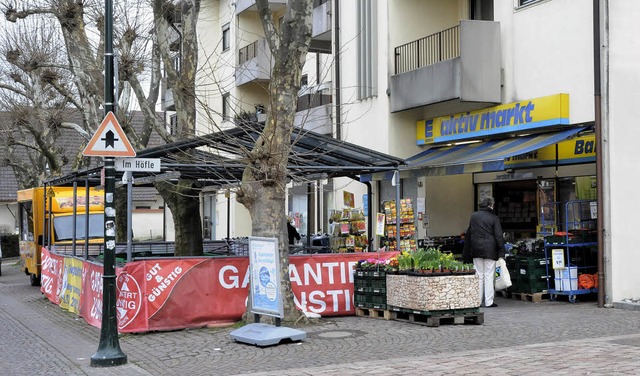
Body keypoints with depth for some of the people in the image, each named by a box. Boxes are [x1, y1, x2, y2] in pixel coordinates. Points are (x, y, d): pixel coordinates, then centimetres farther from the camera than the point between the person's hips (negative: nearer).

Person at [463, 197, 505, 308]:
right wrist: (501, 252, -4)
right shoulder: (493, 217, -4)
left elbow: (468, 234, 13)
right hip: (489, 250, -3)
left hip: (476, 249, 3)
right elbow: (498, 236, -7)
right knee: (489, 276, 1)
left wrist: (467, 252, 19)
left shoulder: (473, 216, 8)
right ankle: (489, 302, 2)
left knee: (479, 276, 8)